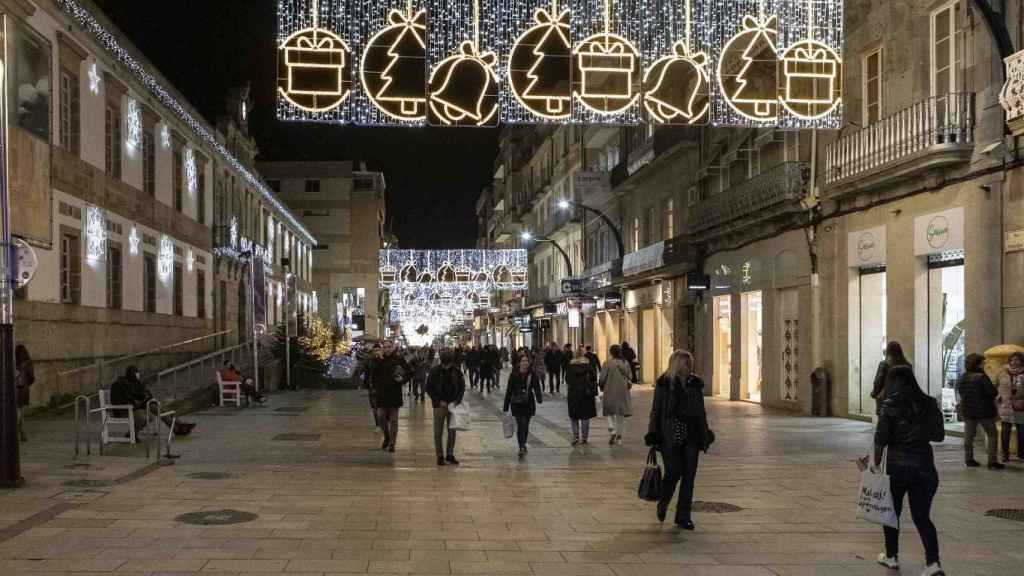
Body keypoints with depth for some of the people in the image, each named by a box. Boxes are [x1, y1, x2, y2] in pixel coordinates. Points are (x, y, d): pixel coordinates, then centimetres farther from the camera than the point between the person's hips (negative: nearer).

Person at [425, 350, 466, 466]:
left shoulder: (457, 371, -2)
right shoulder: (435, 371, -6)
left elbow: (462, 387, 7)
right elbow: (428, 388, -2)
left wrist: (456, 401, -8)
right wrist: (439, 401, -10)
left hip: (453, 405, 2)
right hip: (439, 405, -2)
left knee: (452, 431, 6)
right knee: (438, 432, 0)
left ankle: (450, 455, 16)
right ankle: (440, 456, 8)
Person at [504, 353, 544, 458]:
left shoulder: (532, 374, -3)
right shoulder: (514, 374, -4)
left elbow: (537, 387, -9)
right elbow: (509, 391, 1)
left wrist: (539, 398, -31)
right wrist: (506, 407, 2)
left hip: (529, 404, 2)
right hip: (517, 404, -2)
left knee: (525, 426, 13)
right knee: (521, 424, -15)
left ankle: (523, 446, 33)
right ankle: (522, 447, -15)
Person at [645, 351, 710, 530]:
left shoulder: (695, 383, 9)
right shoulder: (664, 384, -3)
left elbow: (701, 411, 16)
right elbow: (656, 410, -1)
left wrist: (704, 435, 15)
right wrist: (653, 434, -5)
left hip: (691, 436, 4)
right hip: (670, 435, -4)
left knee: (689, 476, 1)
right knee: (674, 473, -5)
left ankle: (683, 518, 10)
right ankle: (662, 505, 25)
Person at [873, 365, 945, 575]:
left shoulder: (890, 405, -8)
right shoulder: (929, 404, 1)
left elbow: (881, 440, -12)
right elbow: (939, 435, 7)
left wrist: (876, 463, -1)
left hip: (898, 464, -3)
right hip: (924, 464, 3)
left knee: (892, 511, 17)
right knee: (922, 516, 8)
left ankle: (891, 556, 28)